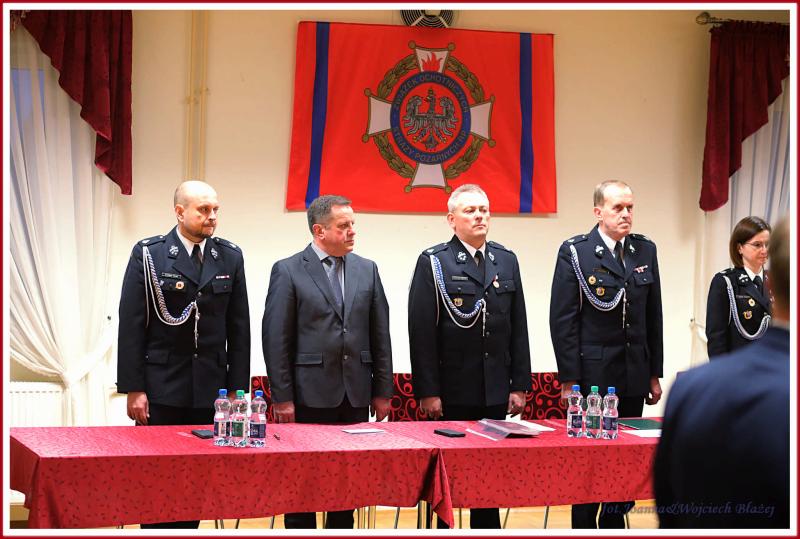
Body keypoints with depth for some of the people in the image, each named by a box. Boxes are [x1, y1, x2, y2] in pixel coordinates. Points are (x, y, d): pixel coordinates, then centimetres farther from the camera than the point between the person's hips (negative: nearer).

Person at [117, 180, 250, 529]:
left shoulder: (230, 257, 7)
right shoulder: (148, 254, -2)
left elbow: (239, 327, 8)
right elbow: (131, 325, -4)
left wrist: (237, 387, 3)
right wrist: (133, 388, -9)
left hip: (210, 387, 3)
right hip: (161, 385, -3)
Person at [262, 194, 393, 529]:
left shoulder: (367, 270, 10)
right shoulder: (288, 271, -3)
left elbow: (380, 335, 11)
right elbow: (276, 338, -5)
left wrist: (382, 391, 8)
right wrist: (282, 398, -9)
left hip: (355, 395, 4)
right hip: (310, 395, -4)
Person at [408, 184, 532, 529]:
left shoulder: (507, 261, 11)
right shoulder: (433, 262, -4)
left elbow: (518, 328, 10)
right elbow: (422, 331, -8)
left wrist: (519, 384, 5)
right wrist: (427, 391, -12)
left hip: (496, 393, 4)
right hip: (452, 393, -4)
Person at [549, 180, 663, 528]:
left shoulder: (645, 251, 8)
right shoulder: (575, 252, -5)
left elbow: (653, 317, 12)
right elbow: (562, 319, -7)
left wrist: (654, 374, 10)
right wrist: (569, 379, -11)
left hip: (633, 378, 4)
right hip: (591, 377, -4)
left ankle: (614, 522, 19)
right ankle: (584, 526, 13)